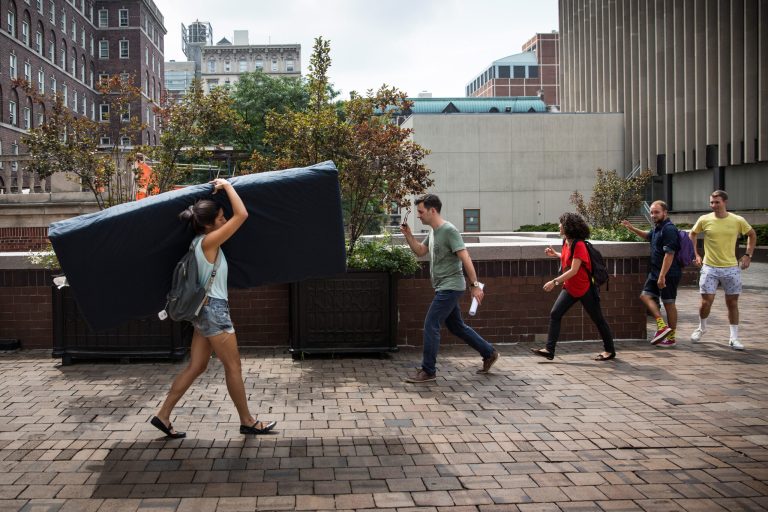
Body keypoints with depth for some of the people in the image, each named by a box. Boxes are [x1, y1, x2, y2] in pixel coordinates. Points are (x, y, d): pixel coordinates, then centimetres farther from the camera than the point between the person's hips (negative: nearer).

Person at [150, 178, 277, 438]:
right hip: (214, 309, -10)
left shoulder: (201, 242, 9)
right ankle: (247, 421, 13)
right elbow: (242, 214, -22)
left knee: (196, 366, 12)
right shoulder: (209, 241, -17)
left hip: (206, 309, 10)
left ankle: (163, 415, 13)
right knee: (233, 367, 2)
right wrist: (226, 185, -11)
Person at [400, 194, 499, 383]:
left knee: (431, 326, -9)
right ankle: (489, 353, 29)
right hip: (443, 288, 10)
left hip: (450, 287, -10)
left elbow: (465, 258, -19)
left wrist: (475, 285, -21)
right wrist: (408, 235, 6)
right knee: (457, 327, 17)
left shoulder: (449, 231, -17)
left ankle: (428, 371, -1)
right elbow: (420, 251, 21)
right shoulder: (433, 232, 11)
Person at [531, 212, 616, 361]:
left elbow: (573, 270, -28)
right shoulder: (566, 242, 3)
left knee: (598, 319, 7)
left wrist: (555, 282, -31)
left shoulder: (579, 245, -22)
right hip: (570, 288, 8)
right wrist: (555, 254, 12)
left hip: (585, 289, -8)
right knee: (555, 314, -3)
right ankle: (549, 350, -3)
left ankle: (609, 350, 22)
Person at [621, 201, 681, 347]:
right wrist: (632, 229, 22)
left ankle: (671, 338, 8)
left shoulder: (669, 229, -18)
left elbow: (669, 254, -24)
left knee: (668, 303, -1)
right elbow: (648, 236, 36)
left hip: (668, 274, -10)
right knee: (645, 295, 4)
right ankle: (662, 326, -2)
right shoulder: (657, 228, 12)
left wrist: (662, 276, -26)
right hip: (655, 272, 10)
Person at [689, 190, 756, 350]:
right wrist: (696, 254, 7)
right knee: (706, 302, -3)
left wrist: (748, 255, 5)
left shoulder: (738, 221, -4)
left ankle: (734, 338, 15)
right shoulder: (704, 220, -5)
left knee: (732, 303, 6)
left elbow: (752, 235, 13)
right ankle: (701, 328, 25)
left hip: (731, 268, 1)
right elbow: (692, 234, 13)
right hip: (709, 268, 0)